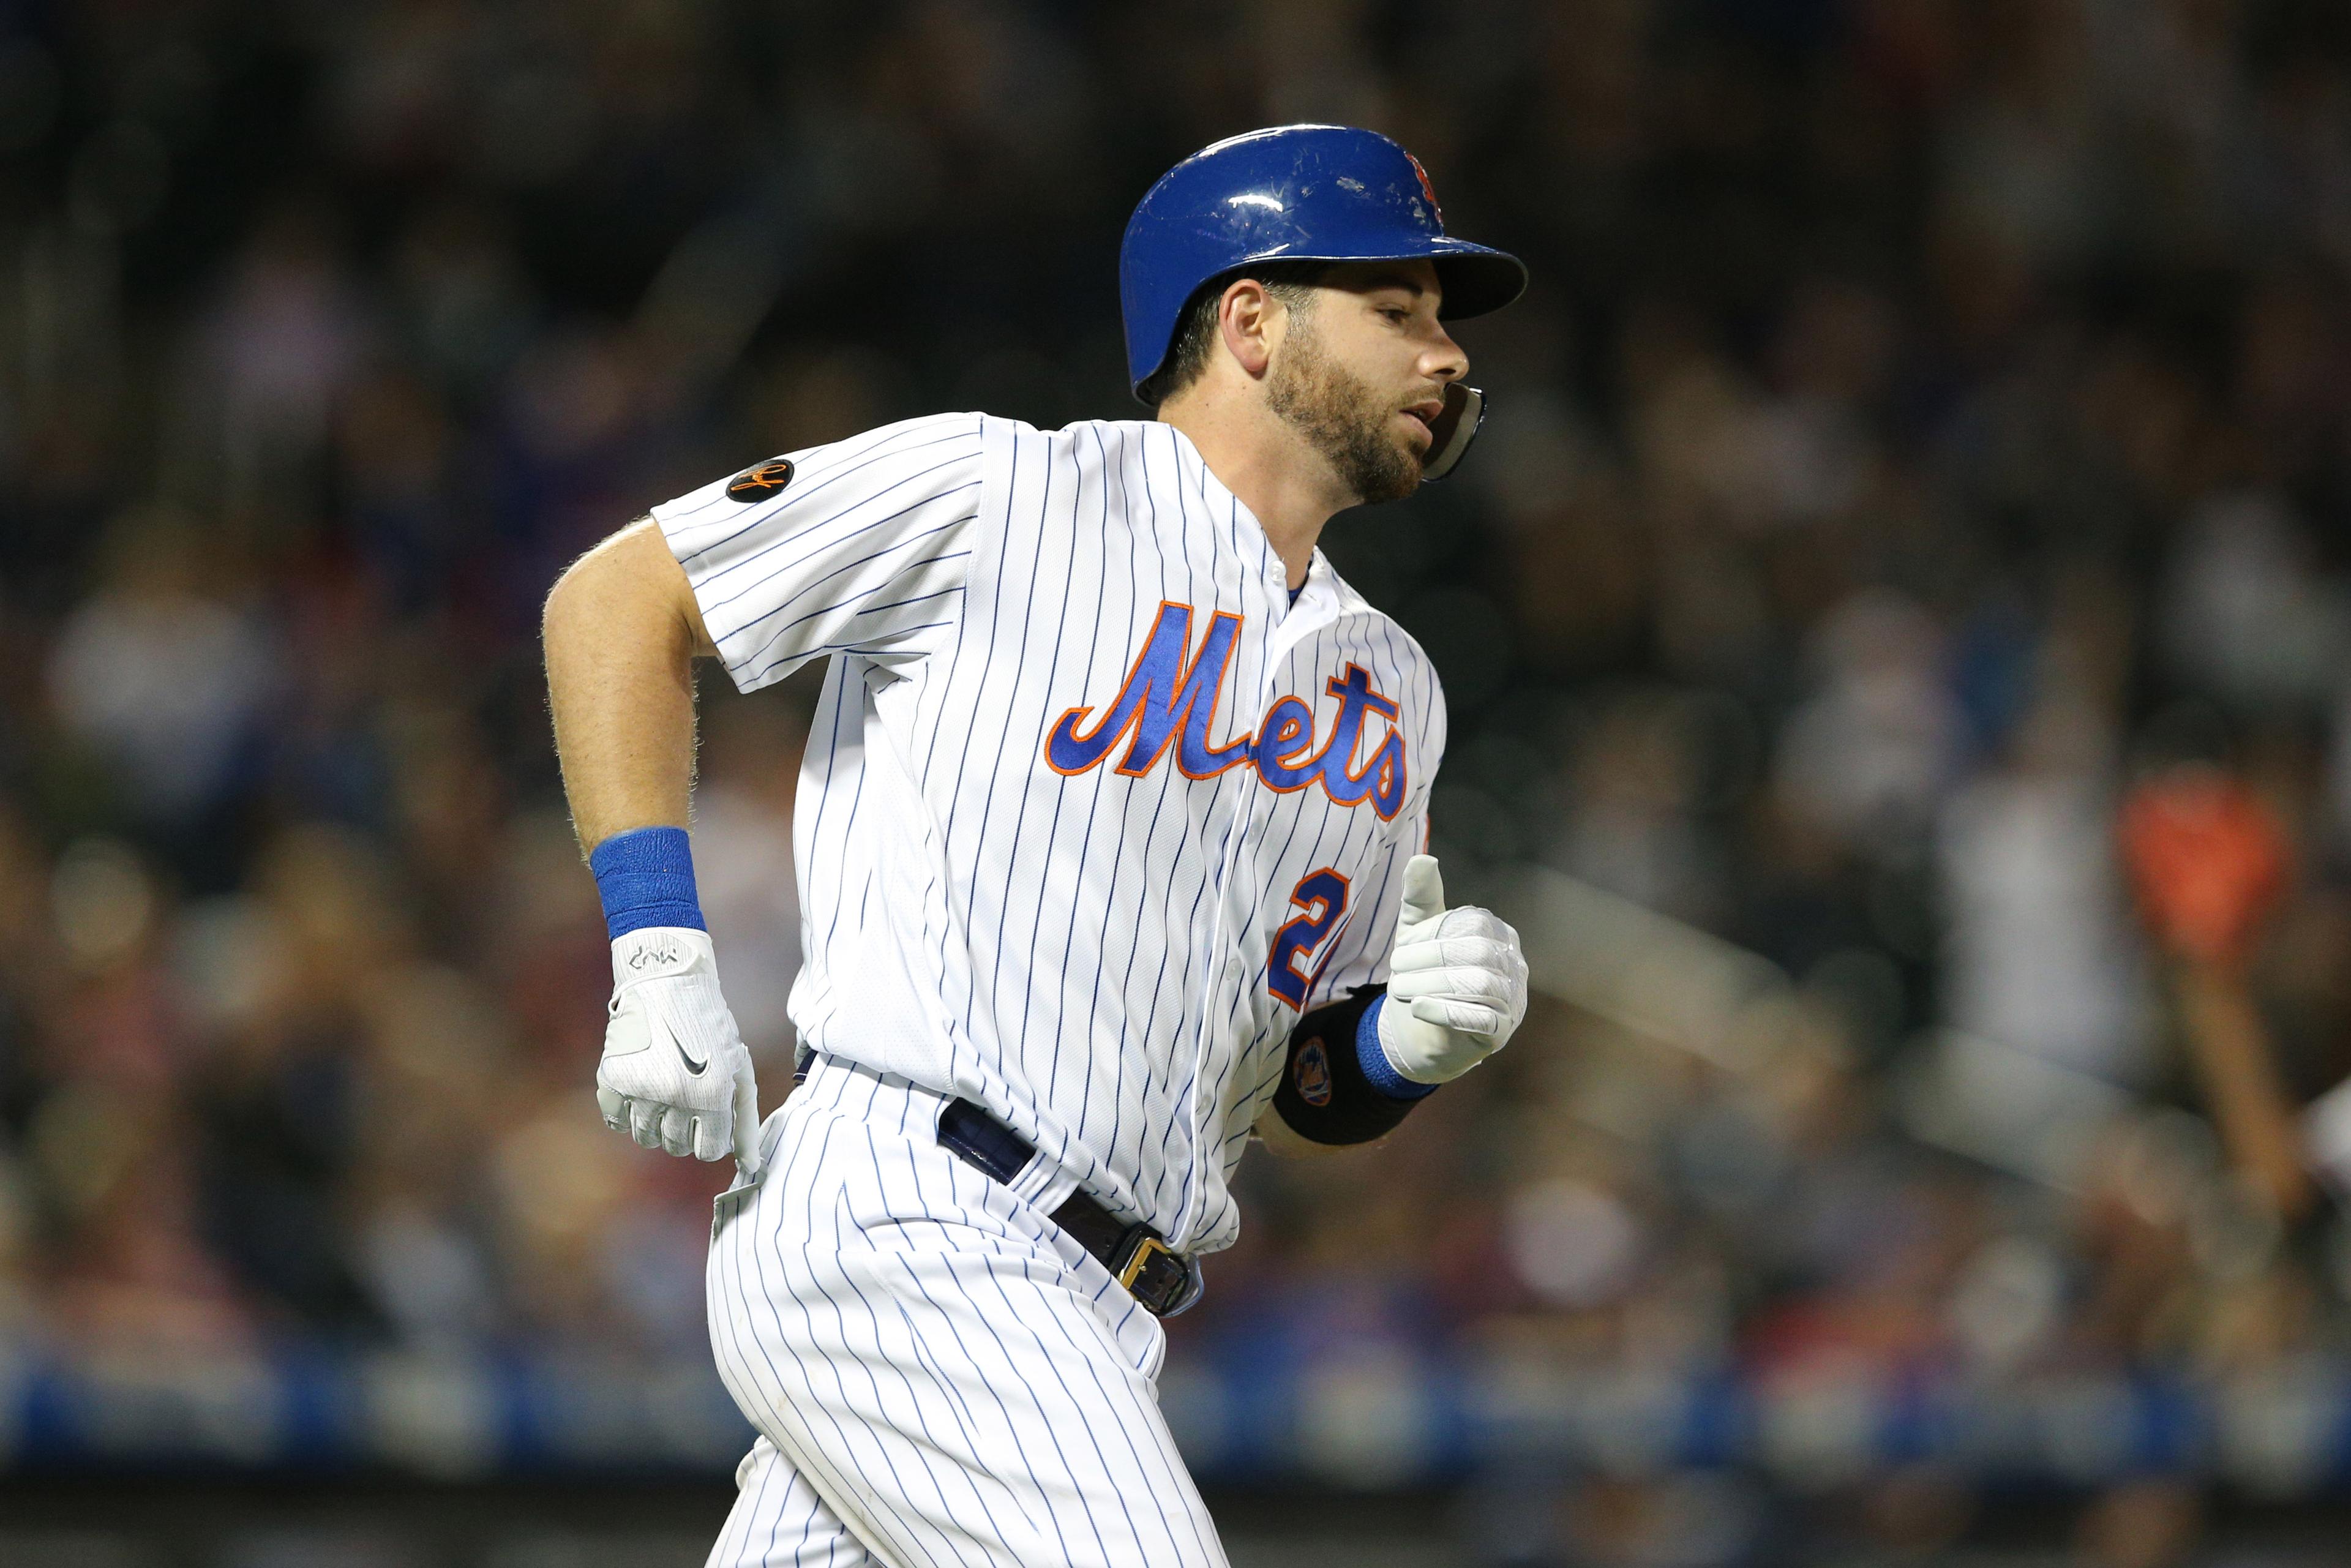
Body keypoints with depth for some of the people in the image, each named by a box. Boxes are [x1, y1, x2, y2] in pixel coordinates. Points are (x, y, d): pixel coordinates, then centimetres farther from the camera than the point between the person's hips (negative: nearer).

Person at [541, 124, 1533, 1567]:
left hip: (1086, 1331, 8)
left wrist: (1420, 1034, 0)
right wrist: (661, 959, -4)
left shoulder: (1391, 692, 21)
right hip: (903, 1225, -8)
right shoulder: (1005, 496, 0)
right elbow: (618, 598, 6)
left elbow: (1294, 1098, 24)